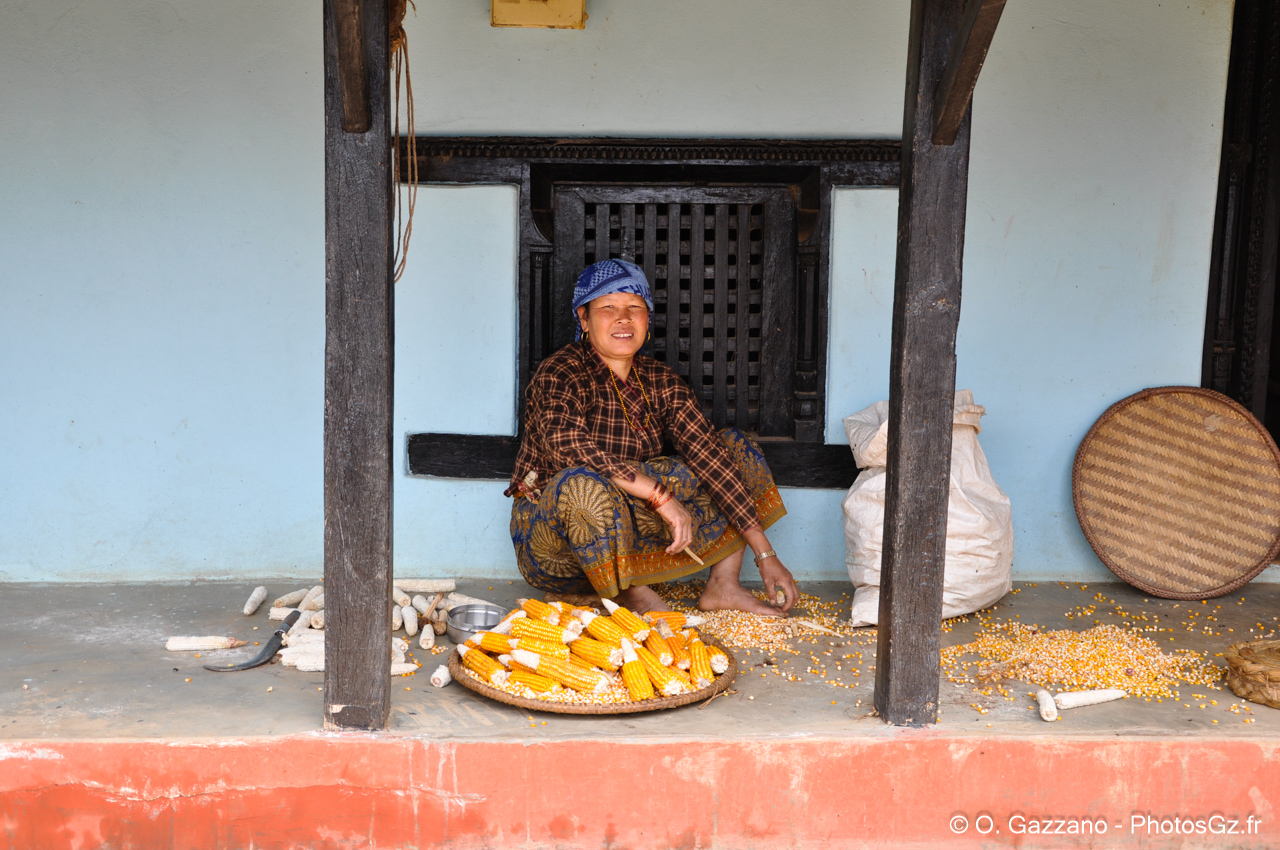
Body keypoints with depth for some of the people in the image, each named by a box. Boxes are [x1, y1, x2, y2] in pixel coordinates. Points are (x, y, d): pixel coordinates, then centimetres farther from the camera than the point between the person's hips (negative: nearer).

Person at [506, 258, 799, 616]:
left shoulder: (662, 383, 1)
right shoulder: (559, 375, -16)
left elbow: (711, 460, -4)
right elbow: (569, 448, -34)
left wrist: (766, 556, -9)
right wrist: (660, 494, -36)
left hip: (628, 533, 6)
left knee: (735, 446, 5)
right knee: (585, 484, -41)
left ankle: (723, 586, -1)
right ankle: (632, 596, -15)